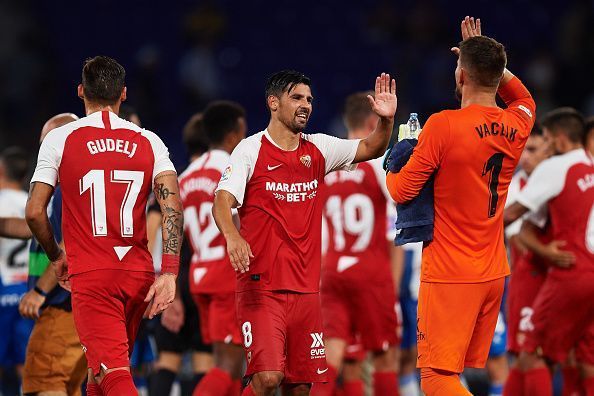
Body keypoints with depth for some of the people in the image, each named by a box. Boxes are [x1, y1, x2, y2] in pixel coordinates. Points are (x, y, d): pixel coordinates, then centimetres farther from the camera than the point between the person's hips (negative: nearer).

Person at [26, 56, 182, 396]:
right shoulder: (149, 142, 6)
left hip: (90, 277, -4)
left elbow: (35, 212, -2)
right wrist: (169, 273, -9)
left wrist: (56, 257, 15)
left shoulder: (60, 139, 0)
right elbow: (173, 207, -7)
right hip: (138, 275, 4)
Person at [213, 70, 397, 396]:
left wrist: (386, 120, -11)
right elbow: (222, 201, -14)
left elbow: (370, 149, 10)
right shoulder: (251, 150, -4)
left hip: (305, 288, 5)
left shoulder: (318, 149, 11)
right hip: (260, 284, -5)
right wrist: (232, 236, -34)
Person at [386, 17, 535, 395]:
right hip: (494, 273, 7)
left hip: (449, 276, -7)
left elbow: (402, 191, -8)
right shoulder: (516, 125, 3)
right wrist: (489, 59, 25)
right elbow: (523, 97, 30)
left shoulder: (443, 126, -16)